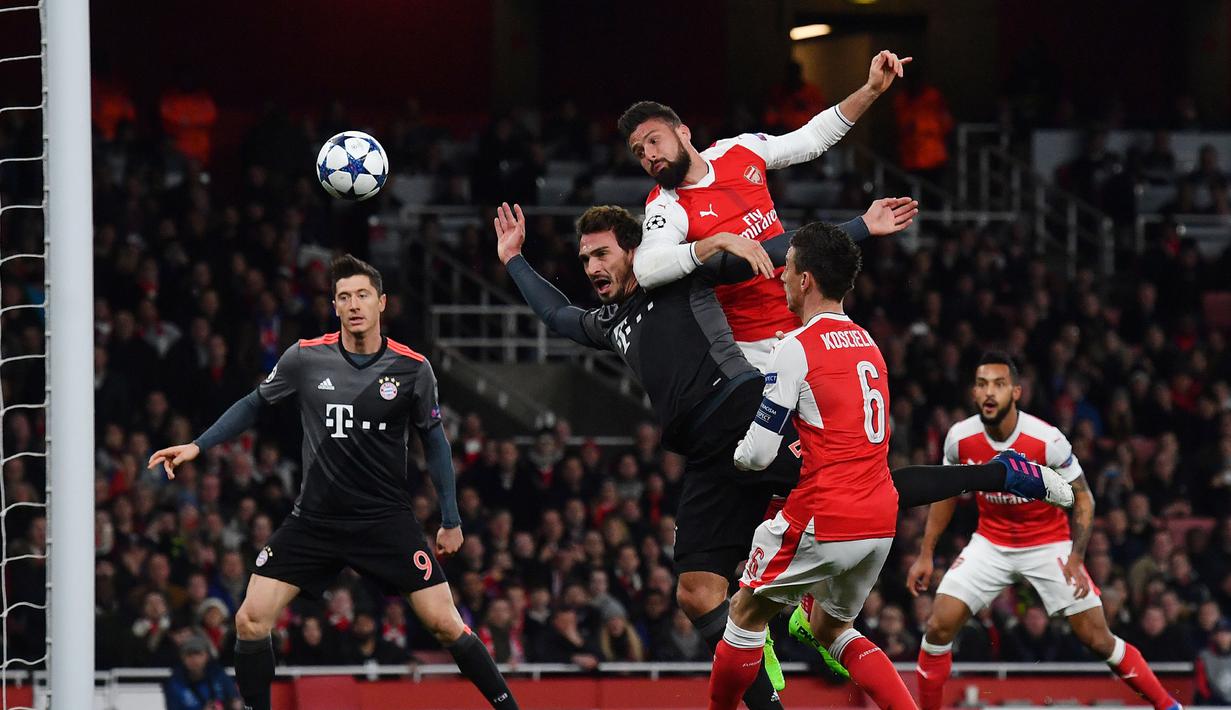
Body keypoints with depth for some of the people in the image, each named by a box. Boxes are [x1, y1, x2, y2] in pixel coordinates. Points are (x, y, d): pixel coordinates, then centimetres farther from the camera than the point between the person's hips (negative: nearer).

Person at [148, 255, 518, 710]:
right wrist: (197, 446, 7)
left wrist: (451, 521, 7)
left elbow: (433, 439, 6)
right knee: (250, 621, -8)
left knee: (444, 623, -8)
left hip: (387, 518, -1)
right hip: (315, 519, 1)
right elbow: (255, 404, 12)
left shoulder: (412, 368, -6)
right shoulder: (305, 357, -5)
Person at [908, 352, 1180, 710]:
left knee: (1097, 638, -5)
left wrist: (1076, 560, -21)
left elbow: (1082, 498, -11)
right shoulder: (960, 438, -13)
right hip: (991, 543, 3)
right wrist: (925, 554, 5)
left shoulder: (1048, 440, -23)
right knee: (940, 625, -13)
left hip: (1048, 543, -3)